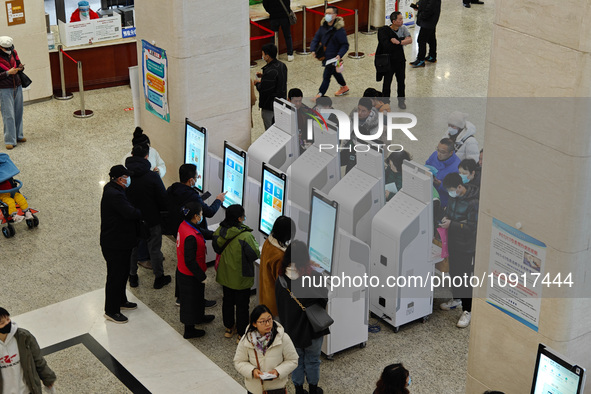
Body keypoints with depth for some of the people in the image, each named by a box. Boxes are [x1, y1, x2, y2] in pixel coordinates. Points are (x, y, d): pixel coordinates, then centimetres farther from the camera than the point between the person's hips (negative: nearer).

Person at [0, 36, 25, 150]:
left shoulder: (13, 53, 3)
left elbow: (18, 63, 19)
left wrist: (20, 67, -3)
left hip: (17, 87, 6)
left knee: (18, 113, 10)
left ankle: (18, 136, 24)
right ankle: (10, 141, -2)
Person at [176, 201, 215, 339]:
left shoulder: (184, 225, -6)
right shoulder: (190, 237, -34)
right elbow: (190, 261, -29)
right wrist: (202, 276, -18)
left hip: (182, 271, 9)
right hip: (190, 276, -9)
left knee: (197, 297, 31)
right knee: (191, 300, 10)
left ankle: (199, 317, 54)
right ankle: (189, 330, 28)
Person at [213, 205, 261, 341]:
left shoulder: (220, 230, -12)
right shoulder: (245, 236, -30)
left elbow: (216, 248, 5)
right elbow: (255, 255, -20)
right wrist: (255, 243, -2)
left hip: (225, 274, 6)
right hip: (240, 277, -6)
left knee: (227, 300, 24)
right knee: (242, 305, 12)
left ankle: (229, 328, 40)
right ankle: (242, 334, 23)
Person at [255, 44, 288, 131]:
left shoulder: (270, 72, -28)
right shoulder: (282, 65, 1)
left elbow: (263, 90, -27)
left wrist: (257, 83, -7)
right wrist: (263, 76, 11)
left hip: (269, 107, -9)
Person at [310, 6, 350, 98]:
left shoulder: (339, 30, -22)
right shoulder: (323, 26, -1)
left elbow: (345, 45, -18)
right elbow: (316, 38, 4)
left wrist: (340, 55, -33)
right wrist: (313, 50, -11)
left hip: (333, 57, -8)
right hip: (324, 55, 8)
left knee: (326, 76, -2)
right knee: (335, 72, 27)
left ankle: (319, 95, 9)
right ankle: (344, 87, 49)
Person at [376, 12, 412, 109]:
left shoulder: (403, 28, -5)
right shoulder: (384, 31, -18)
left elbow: (410, 40, -16)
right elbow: (387, 46, -29)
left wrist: (398, 42, -30)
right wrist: (404, 39, -22)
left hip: (400, 60, 4)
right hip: (388, 61, -4)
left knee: (401, 82, 16)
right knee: (387, 83, 6)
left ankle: (401, 101, 35)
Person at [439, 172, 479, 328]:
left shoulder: (473, 202, -24)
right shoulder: (454, 197, 0)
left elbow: (473, 226, -23)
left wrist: (451, 224, -25)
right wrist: (446, 217, 0)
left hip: (466, 245, -8)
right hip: (453, 241, 8)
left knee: (464, 277, -4)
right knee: (453, 271, 21)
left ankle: (468, 310, 5)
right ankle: (456, 298, 41)